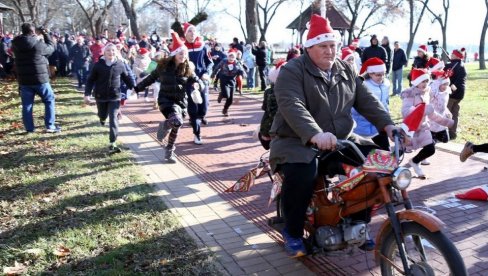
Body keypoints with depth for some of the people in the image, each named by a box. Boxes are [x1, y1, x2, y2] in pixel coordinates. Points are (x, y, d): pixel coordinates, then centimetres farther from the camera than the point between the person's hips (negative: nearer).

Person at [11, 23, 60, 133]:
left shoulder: (16, 45, 1)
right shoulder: (39, 44, -13)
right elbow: (51, 47, 4)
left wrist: (36, 37, 17)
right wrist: (45, 34, 15)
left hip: (23, 80, 4)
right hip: (40, 78, -4)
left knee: (27, 104, 9)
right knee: (49, 100, 10)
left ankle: (29, 128, 12)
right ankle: (50, 126, 6)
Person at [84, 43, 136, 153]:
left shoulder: (120, 64, -4)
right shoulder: (98, 65, -7)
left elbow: (126, 77, 9)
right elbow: (90, 80, -3)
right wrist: (87, 94, -9)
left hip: (115, 96, -1)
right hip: (101, 96, 1)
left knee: (113, 119, -9)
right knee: (103, 115, 20)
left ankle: (112, 144, -7)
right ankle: (103, 118, 60)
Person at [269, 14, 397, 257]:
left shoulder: (346, 71, 13)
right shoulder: (291, 71, -10)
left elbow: (366, 100, 9)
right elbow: (292, 107, -26)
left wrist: (387, 124, -8)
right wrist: (316, 135, -43)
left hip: (339, 140, 6)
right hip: (297, 140, -6)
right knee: (301, 173, -35)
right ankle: (293, 232, -8)